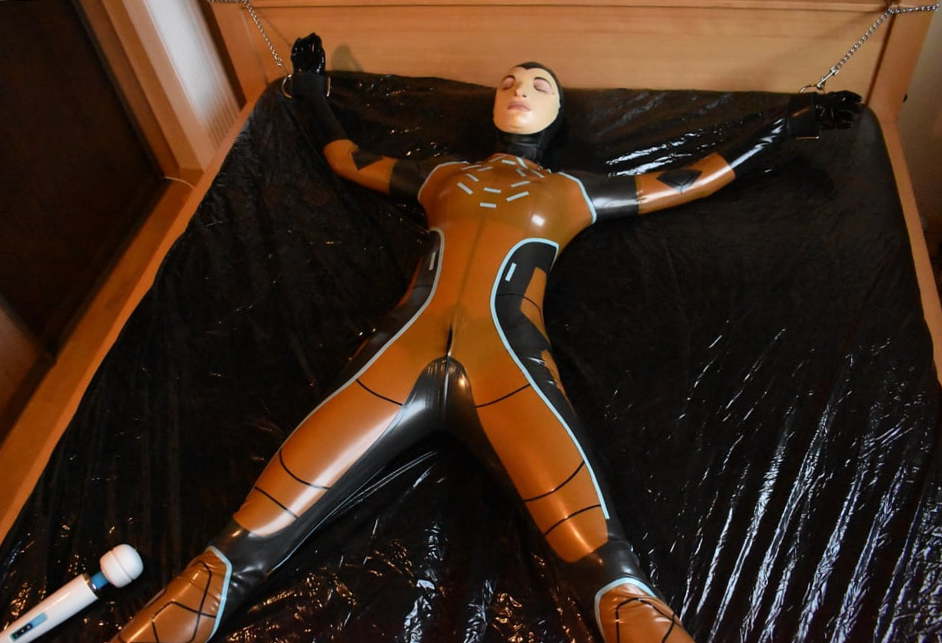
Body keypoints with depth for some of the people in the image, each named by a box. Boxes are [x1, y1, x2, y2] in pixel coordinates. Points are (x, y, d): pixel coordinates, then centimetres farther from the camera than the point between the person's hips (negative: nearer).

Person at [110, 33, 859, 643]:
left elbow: (695, 179, 34)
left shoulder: (573, 192, 26)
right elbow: (348, 159, 46)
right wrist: (315, 96, 58)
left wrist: (782, 126, 40)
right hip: (402, 353, 2)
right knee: (243, 551, -13)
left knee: (608, 570, -26)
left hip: (509, 365, -1)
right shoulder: (442, 176, 30)